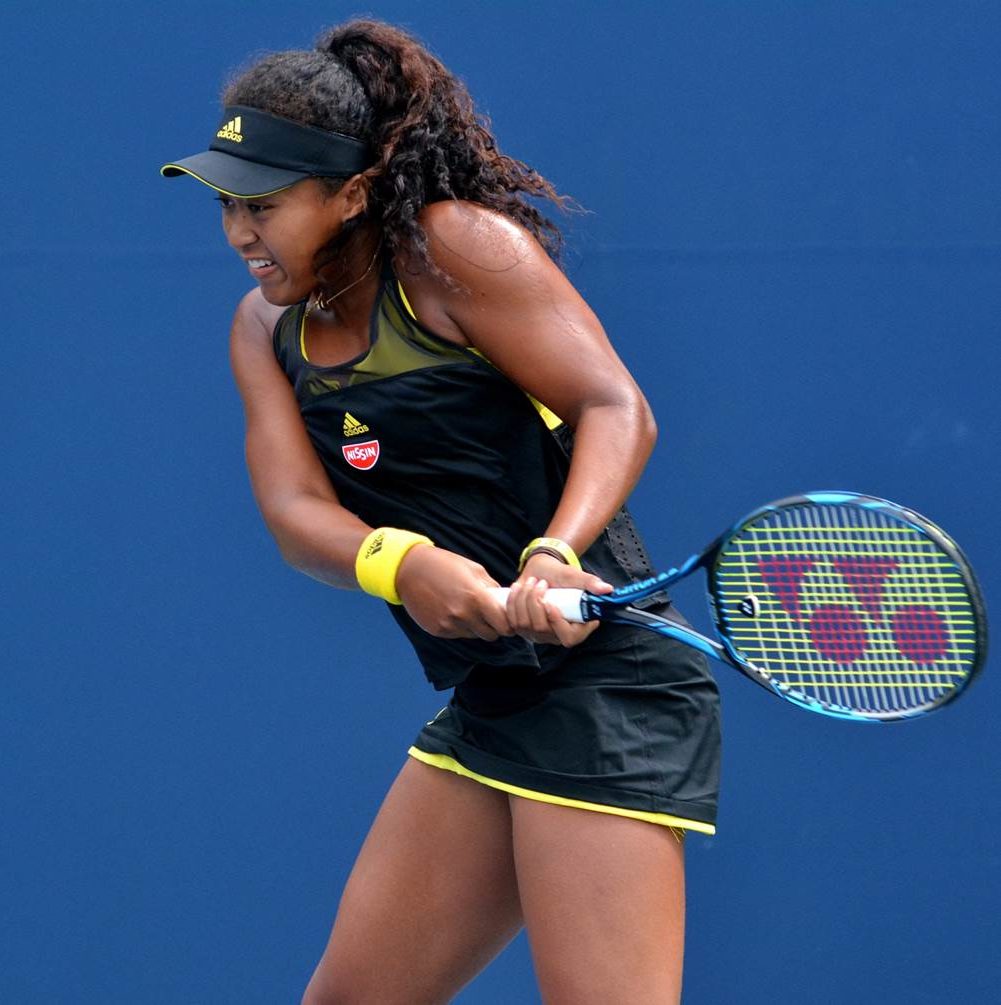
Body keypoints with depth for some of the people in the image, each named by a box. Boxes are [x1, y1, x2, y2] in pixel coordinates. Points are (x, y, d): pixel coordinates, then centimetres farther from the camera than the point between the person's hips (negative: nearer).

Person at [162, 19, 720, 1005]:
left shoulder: (459, 247, -10)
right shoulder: (266, 328, 10)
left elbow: (616, 410, -15)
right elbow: (296, 508, -3)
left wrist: (554, 555, -33)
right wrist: (398, 562, -26)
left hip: (603, 688, -8)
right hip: (484, 704, 8)